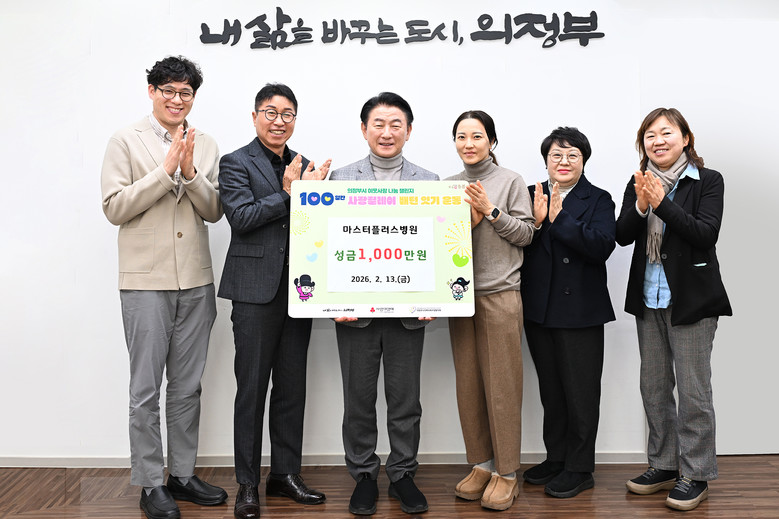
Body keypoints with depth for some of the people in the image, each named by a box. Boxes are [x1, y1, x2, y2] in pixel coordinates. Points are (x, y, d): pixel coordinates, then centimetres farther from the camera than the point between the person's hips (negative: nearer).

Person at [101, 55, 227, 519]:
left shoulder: (206, 146, 10)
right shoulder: (126, 142, 0)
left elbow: (214, 211, 4)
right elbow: (115, 208, -9)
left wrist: (191, 173, -13)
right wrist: (165, 171, -15)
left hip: (196, 281, 4)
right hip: (146, 280, -4)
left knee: (188, 386, 12)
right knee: (146, 389, 3)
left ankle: (183, 474, 25)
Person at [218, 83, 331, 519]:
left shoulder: (303, 167, 14)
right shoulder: (236, 163, 0)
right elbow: (241, 217, -13)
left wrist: (312, 189, -8)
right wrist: (288, 194, -15)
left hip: (296, 288, 5)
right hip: (257, 290, -5)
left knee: (293, 387, 11)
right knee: (252, 389, 2)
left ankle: (286, 474, 24)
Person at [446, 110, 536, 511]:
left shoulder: (511, 182, 2)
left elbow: (526, 233, -2)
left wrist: (490, 210, -12)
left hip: (500, 294, -4)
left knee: (502, 384, -1)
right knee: (468, 383, 9)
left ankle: (506, 471, 11)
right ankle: (481, 463, 23)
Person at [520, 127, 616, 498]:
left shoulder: (598, 200, -1)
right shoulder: (531, 196, 7)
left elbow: (602, 246, -17)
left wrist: (558, 218, -20)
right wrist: (536, 221, -18)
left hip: (579, 310, -3)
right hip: (538, 308, 4)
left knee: (580, 393, 5)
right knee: (550, 390, 15)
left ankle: (579, 468, 18)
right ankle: (556, 459, 29)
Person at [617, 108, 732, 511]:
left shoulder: (708, 181, -4)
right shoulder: (638, 185, 7)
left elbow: (706, 233, -16)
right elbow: (622, 236, -2)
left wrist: (661, 203, -22)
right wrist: (641, 206, -20)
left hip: (691, 298, -5)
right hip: (648, 298, 5)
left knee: (693, 389, 0)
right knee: (653, 387, 12)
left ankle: (695, 475, 14)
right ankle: (663, 466, 27)